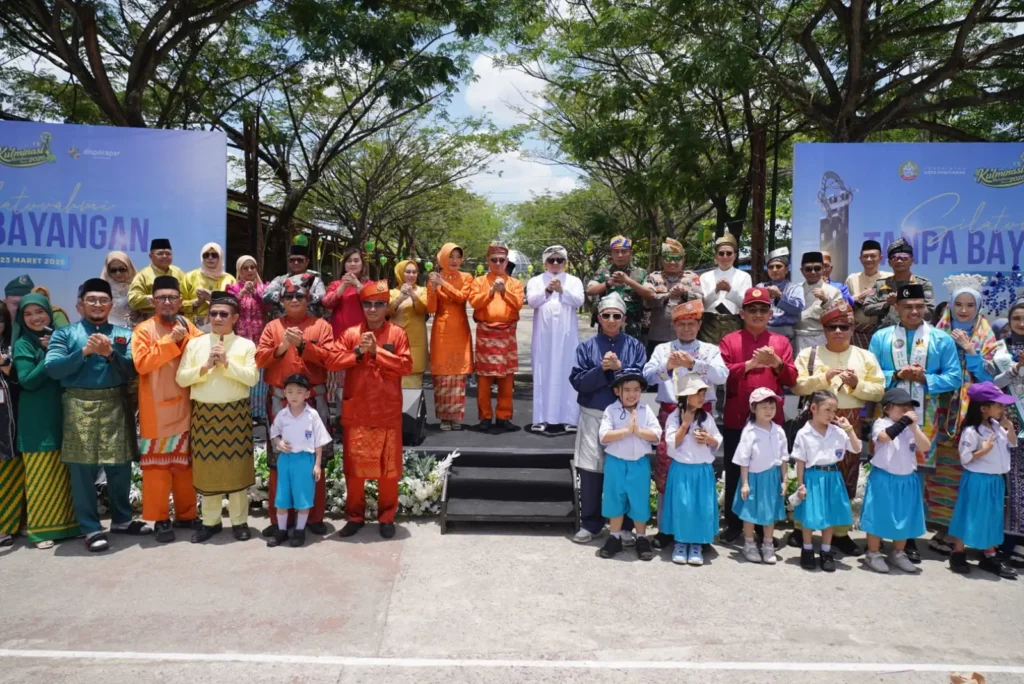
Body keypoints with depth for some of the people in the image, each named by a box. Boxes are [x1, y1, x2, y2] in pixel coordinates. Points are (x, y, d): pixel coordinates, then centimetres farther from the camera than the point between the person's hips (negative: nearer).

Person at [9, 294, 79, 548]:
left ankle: (64, 524, 18)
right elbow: (28, 381, -13)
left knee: (63, 473, 8)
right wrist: (50, 355, -16)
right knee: (41, 475, 2)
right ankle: (42, 529, 11)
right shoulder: (23, 344, -3)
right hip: (36, 422, -4)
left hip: (61, 416, 4)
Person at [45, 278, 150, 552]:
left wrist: (110, 353, -17)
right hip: (80, 406, -2)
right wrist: (84, 352, -16)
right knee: (83, 469, 2)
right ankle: (91, 529, 12)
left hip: (117, 405, 2)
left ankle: (122, 519, 25)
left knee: (120, 465, 9)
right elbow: (52, 368, -7)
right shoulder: (65, 333, 6)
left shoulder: (124, 335, 11)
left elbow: (132, 368, -2)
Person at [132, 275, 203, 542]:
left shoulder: (189, 328, 8)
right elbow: (141, 363, -17)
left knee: (185, 463, 11)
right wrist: (170, 342, -18)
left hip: (184, 408, 4)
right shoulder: (143, 329, -4)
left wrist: (186, 340, -12)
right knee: (156, 464, 1)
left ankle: (186, 515, 22)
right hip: (156, 411, -4)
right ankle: (160, 519, 9)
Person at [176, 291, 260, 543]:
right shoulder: (195, 344, 6)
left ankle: (239, 521, 14)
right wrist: (205, 367, -13)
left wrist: (227, 362, -15)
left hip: (236, 412, -2)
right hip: (204, 412, 2)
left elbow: (252, 378, -9)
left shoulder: (246, 345, 1)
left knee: (237, 467, 3)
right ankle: (210, 521, 19)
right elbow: (181, 378, 0)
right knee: (207, 468, 7)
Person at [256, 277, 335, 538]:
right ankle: (277, 518, 14)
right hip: (280, 400, 1)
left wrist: (302, 344, -17)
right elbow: (259, 359, 0)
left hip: (313, 400, -1)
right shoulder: (273, 326, 10)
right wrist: (282, 347, -15)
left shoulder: (321, 325, 6)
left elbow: (329, 357, -7)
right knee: (279, 459, 4)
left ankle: (315, 517, 15)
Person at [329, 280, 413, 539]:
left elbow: (405, 366, -9)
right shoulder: (350, 333, 5)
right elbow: (332, 360, -5)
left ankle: (387, 517, 20)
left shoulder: (397, 334, 1)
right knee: (354, 467, 9)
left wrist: (376, 351, -16)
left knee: (389, 468, 6)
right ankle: (355, 516, 23)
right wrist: (358, 351, -16)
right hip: (355, 412, 1)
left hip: (387, 413, -1)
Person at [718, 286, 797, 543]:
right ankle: (733, 525, 17)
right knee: (735, 473, 6)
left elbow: (791, 379, 3)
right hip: (736, 419, -1)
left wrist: (777, 363, -16)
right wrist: (750, 363, -18)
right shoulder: (729, 340, 3)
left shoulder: (781, 342, 9)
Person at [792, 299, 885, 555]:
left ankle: (840, 532, 19)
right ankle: (802, 527, 17)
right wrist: (824, 378, -17)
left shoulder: (866, 357, 9)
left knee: (846, 476, 7)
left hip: (850, 423, 2)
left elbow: (879, 390, 3)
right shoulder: (809, 354, 4)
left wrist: (857, 384, -14)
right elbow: (797, 385, -7)